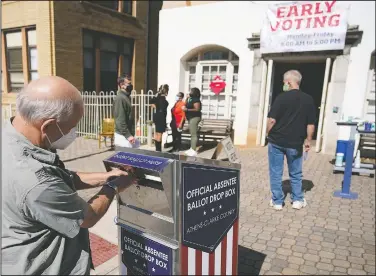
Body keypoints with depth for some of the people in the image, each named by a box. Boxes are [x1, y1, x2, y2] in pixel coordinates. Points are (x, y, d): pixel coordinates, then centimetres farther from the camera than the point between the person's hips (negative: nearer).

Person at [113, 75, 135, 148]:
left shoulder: (126, 97, 15)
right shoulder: (120, 98, -15)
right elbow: (120, 120, -21)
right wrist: (128, 135, -24)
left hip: (127, 135, 9)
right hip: (122, 136, -9)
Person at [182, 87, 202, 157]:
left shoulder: (196, 100, -12)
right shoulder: (191, 99, 18)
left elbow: (197, 109, -21)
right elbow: (187, 105, 27)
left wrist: (187, 109, -20)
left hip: (194, 118, -10)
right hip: (191, 118, 10)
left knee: (193, 134, -12)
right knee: (192, 134, 12)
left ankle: (193, 151, -13)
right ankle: (192, 149, 17)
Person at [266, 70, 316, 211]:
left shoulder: (281, 97, -10)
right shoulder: (308, 99, 0)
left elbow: (272, 120, -12)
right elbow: (311, 123, 1)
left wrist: (269, 134, 3)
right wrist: (308, 140, 11)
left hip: (276, 141, -2)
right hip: (295, 143, 3)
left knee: (276, 173, 8)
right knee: (295, 173, 18)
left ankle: (277, 201, 15)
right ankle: (298, 200, 25)